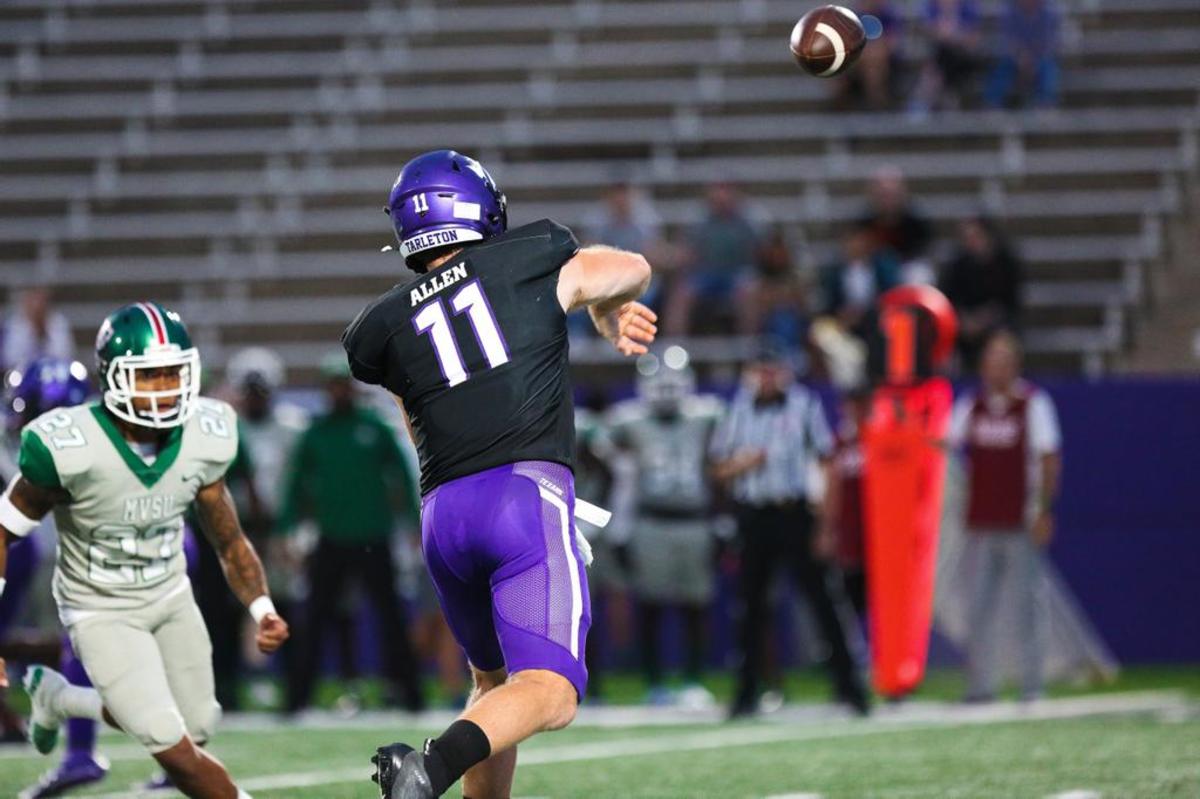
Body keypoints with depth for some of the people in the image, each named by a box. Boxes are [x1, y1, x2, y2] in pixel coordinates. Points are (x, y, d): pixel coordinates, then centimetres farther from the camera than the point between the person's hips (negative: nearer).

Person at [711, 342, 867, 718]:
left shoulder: (805, 406, 1)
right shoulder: (738, 411, 8)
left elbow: (828, 466, 1)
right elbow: (720, 470, 13)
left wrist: (825, 527, -5)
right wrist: (743, 464, -11)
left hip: (795, 514, -3)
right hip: (753, 515, 3)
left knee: (823, 598, -6)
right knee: (750, 604, 4)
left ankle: (848, 683, -2)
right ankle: (746, 693, 11)